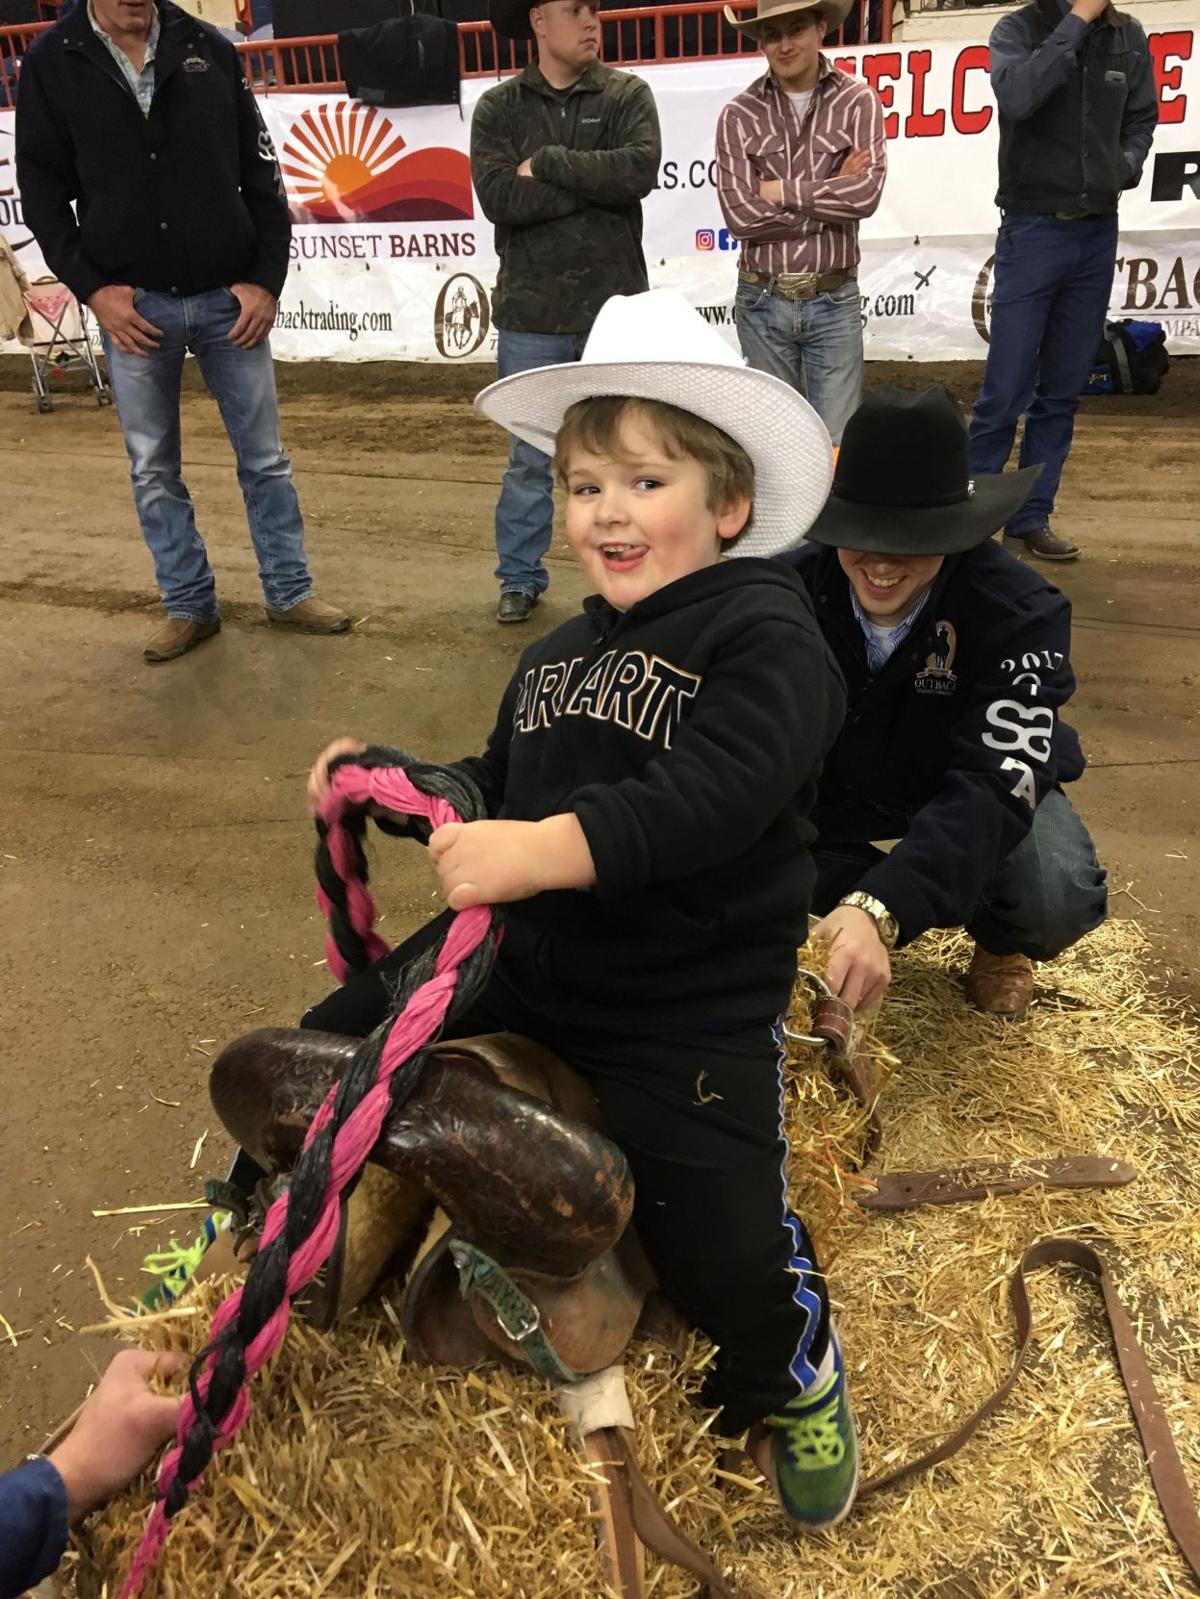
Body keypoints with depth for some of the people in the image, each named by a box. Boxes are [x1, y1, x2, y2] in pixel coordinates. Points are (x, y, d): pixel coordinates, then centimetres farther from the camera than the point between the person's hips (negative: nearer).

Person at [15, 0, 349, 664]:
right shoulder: (52, 62, 1)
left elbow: (261, 173, 4)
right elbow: (42, 189, 3)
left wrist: (266, 278, -4)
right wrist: (92, 288, -8)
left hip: (230, 298, 0)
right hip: (132, 305, 0)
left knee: (264, 456, 6)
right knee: (153, 469, 6)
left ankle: (289, 593, 21)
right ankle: (190, 607, 20)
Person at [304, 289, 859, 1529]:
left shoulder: (766, 637, -12)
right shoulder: (558, 657, 15)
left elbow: (712, 798, -29)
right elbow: (496, 795, 24)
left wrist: (554, 848, -41)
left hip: (692, 1009, -6)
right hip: (528, 962, 7)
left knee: (728, 1259, -16)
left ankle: (795, 1374, 24)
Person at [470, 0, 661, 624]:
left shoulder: (627, 94, 4)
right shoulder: (497, 108, 3)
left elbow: (640, 170, -14)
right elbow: (499, 197, -12)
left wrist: (546, 163, -11)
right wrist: (595, 180, -12)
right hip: (531, 315, 0)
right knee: (529, 456, 6)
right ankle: (520, 577, 20)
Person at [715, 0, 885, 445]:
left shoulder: (858, 102, 0)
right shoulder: (739, 116, 0)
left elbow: (866, 193, -13)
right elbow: (740, 216, -10)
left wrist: (781, 191, -9)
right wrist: (833, 193, -8)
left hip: (834, 302, 0)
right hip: (762, 303, 1)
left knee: (838, 443, 1)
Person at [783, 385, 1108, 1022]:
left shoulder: (1021, 612, -30)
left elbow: (993, 783, -39)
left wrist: (879, 911, -56)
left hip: (977, 786, -2)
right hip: (837, 784, 2)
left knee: (1059, 900, -32)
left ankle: (1000, 942, 8)